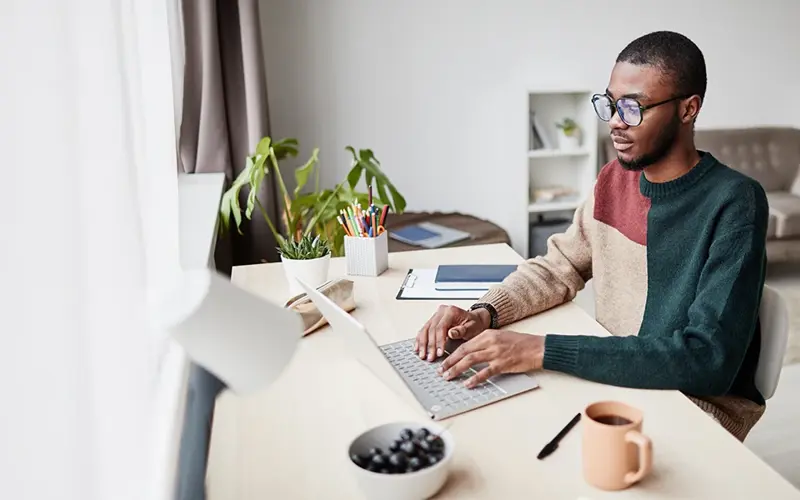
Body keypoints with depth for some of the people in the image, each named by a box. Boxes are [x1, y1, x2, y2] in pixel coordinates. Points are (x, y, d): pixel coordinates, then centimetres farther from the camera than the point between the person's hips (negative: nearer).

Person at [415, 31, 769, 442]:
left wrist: (542, 350, -34)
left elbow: (708, 360, -27)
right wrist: (483, 314, -13)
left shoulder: (733, 203, -20)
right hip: (611, 377, 6)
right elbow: (559, 265, 7)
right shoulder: (616, 178, 1)